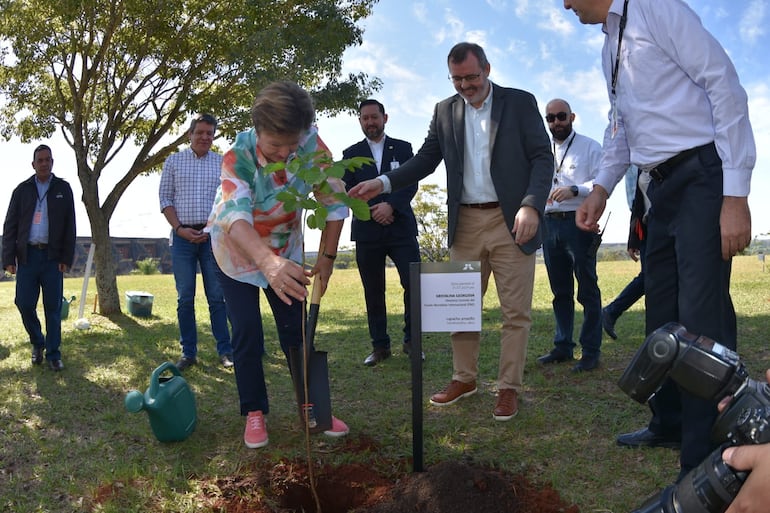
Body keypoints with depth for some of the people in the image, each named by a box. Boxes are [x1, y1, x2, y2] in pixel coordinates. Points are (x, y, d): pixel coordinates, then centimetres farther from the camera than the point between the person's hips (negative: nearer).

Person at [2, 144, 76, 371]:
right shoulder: (22, 189, 8)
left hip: (52, 257, -1)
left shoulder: (63, 188, 5)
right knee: (24, 304, 1)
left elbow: (70, 226, 3)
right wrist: (9, 258, -4)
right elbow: (10, 226, 5)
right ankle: (37, 343, 25)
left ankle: (53, 354, 9)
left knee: (53, 307, 1)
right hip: (27, 255, 1)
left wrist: (67, 258, -5)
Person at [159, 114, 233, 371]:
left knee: (217, 296, 1)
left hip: (213, 236, 0)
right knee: (185, 298, 4)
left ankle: (225, 350, 8)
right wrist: (180, 228, -7)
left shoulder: (223, 164, 7)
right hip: (182, 236, 1)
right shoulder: (174, 162, 8)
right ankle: (188, 352, 12)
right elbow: (165, 198, 5)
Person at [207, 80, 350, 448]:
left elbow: (334, 201, -16)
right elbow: (236, 216, -49)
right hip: (238, 251, -2)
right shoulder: (238, 157, -33)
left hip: (286, 248, 3)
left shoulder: (312, 144, -24)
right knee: (248, 334, -6)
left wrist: (327, 258, -19)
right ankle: (254, 414, 10)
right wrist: (268, 262, -67)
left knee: (297, 329, 4)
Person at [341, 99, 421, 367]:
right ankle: (380, 345, 13)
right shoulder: (351, 153, 13)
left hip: (401, 227, 0)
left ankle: (411, 341, 9)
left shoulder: (403, 148, 11)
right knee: (373, 292, 4)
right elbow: (347, 191, 4)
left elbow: (411, 184, 0)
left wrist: (390, 205, -16)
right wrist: (371, 210, -11)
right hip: (367, 231, 1)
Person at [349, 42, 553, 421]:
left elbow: (543, 158, -4)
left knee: (516, 311, 1)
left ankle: (509, 388, 13)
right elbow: (426, 160, 10)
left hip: (511, 221, -3)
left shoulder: (520, 102, 1)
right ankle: (464, 378, 26)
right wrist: (383, 183, -6)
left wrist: (532, 206, -19)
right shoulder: (445, 110, 11)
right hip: (465, 223, 4)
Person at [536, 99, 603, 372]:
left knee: (587, 290, -3)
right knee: (560, 291, 11)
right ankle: (563, 346, 20)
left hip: (579, 223, -5)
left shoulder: (589, 147, 3)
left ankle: (591, 351, 3)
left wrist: (574, 190, -23)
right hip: (550, 224, 5)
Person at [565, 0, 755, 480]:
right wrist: (601, 188, 15)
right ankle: (670, 423, 29)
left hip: (702, 175, -9)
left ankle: (707, 467, -3)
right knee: (662, 311, 13)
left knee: (702, 315, -12)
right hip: (662, 186, 9)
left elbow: (726, 87, -15)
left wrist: (736, 194, -20)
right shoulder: (610, 48, 17)